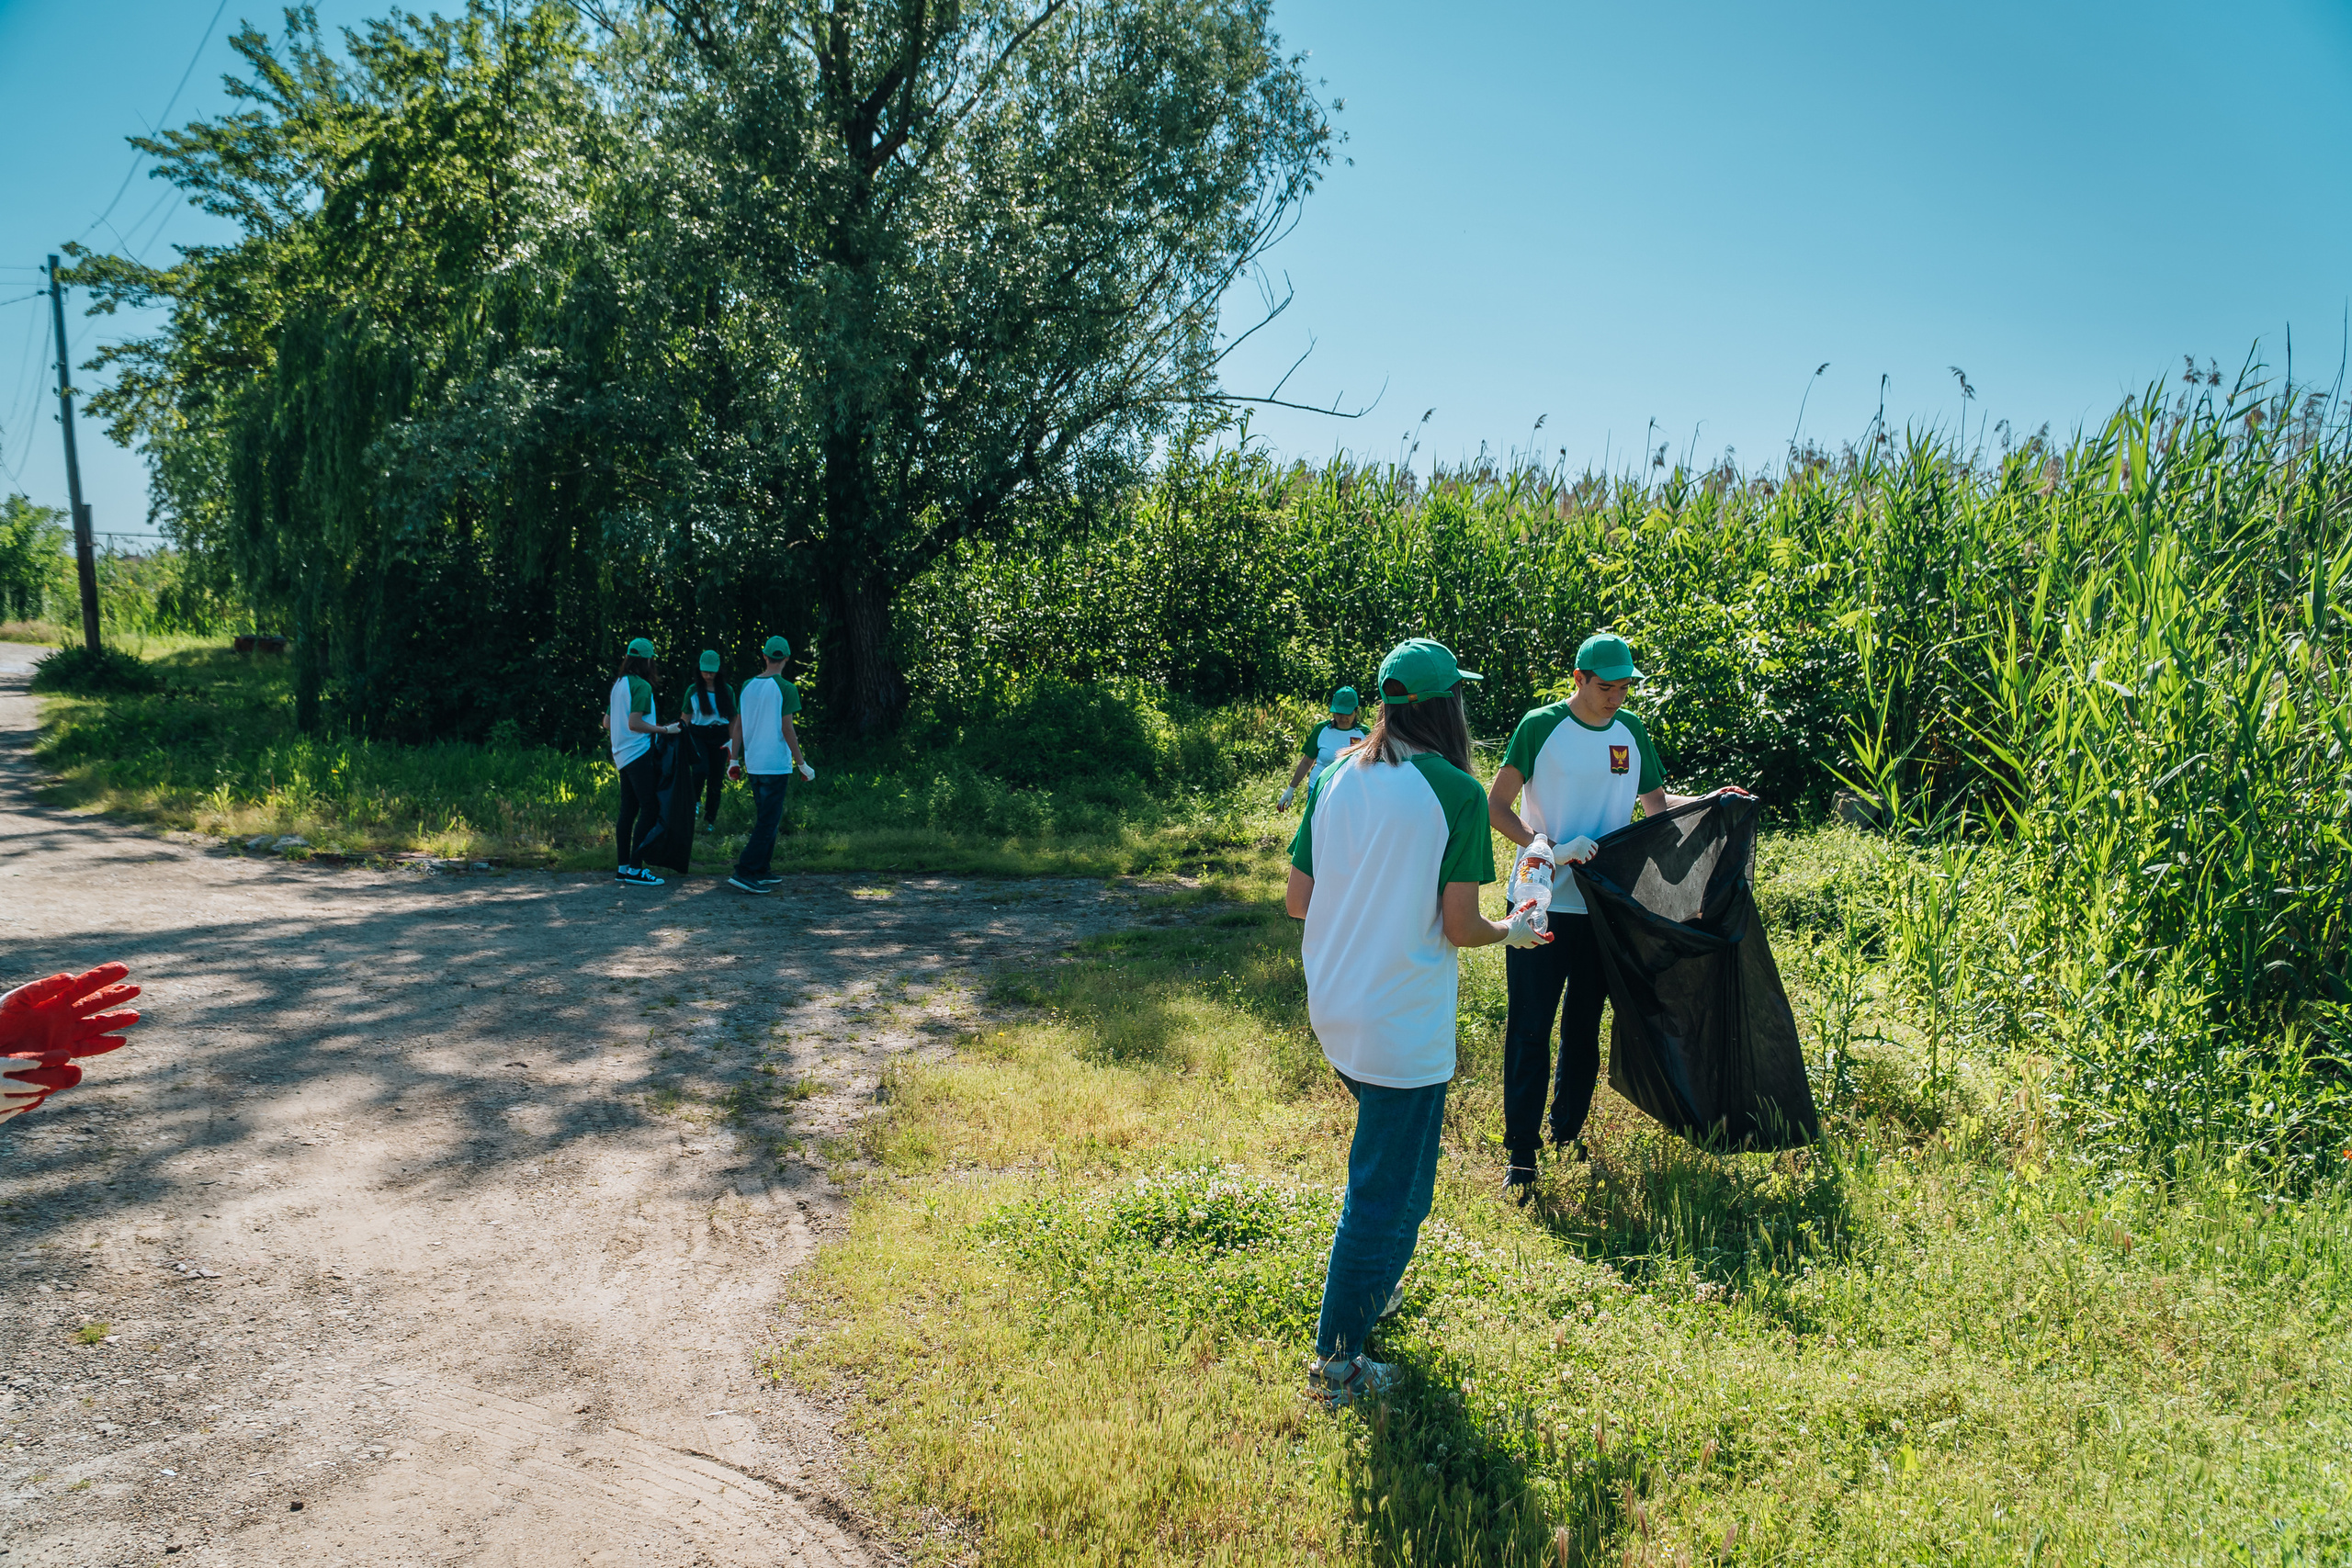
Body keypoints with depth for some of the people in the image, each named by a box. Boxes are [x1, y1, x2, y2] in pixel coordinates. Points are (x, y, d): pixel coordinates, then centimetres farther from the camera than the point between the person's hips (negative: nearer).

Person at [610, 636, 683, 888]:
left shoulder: (618, 684, 15)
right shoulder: (641, 686, -13)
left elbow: (607, 721, 22)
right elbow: (634, 724, -20)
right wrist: (665, 729, -12)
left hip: (622, 754, 10)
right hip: (638, 753, -9)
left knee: (628, 810, 11)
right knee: (650, 809, -8)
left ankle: (623, 867, 13)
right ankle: (635, 868, -11)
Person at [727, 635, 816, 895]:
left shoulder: (748, 686, 8)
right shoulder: (785, 689, -10)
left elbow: (738, 726, 10)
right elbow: (787, 729, -13)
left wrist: (735, 759, 17)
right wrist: (802, 764, -7)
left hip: (753, 764, 7)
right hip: (776, 764, -7)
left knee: (766, 818, 18)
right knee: (768, 821, -3)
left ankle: (760, 872, 20)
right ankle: (744, 873, -9)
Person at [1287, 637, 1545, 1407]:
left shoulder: (1334, 779, 1)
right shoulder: (1455, 793, -14)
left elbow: (1297, 901, 4)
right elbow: (1460, 927, -14)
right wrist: (1511, 932, 7)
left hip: (1333, 1014, 7)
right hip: (1404, 1027, -7)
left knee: (1386, 1149, 29)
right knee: (1388, 1191, 5)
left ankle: (1369, 1287, 44)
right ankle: (1335, 1362, 15)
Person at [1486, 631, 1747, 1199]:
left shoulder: (1630, 732, 7)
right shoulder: (1541, 726, -8)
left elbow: (1658, 804, 15)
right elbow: (1496, 806, -8)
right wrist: (1552, 848, -20)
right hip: (1542, 903, -4)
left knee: (1584, 1028, 14)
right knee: (1529, 1030, -2)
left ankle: (1568, 1135, 29)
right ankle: (1520, 1154, 6)